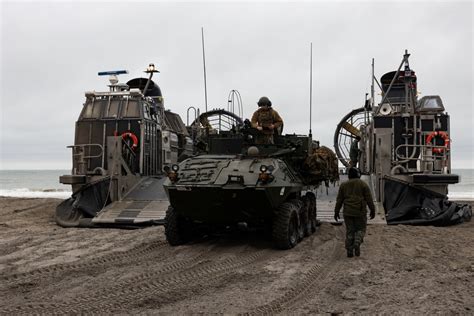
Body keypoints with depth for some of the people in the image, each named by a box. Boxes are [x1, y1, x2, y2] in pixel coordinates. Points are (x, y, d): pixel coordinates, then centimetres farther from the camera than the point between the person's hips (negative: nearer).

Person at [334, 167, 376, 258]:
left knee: (349, 231, 8)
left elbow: (339, 200, 8)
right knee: (360, 229, 10)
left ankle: (349, 250, 4)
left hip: (348, 212, 3)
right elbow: (369, 199, -2)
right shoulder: (363, 184, -1)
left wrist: (336, 212, 14)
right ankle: (357, 243, -13)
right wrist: (372, 210, 5)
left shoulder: (343, 185, 8)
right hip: (360, 212, -2)